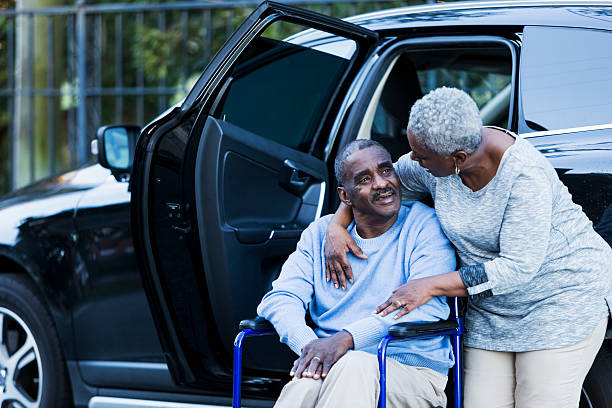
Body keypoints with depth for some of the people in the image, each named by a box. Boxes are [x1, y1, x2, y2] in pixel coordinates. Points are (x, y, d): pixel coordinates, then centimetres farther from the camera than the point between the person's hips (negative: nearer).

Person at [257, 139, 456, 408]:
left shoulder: (427, 226, 3)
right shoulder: (319, 234, 17)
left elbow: (427, 306, -12)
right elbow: (281, 299, 6)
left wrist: (346, 338, -23)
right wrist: (309, 345, -18)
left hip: (413, 372, -2)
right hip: (330, 367, 2)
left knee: (355, 367, -38)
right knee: (306, 385, -35)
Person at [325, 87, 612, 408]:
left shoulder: (524, 175, -27)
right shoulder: (436, 163, -9)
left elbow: (517, 268, -28)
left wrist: (430, 286, -27)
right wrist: (337, 226, -5)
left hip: (564, 296, -6)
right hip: (491, 309, 6)